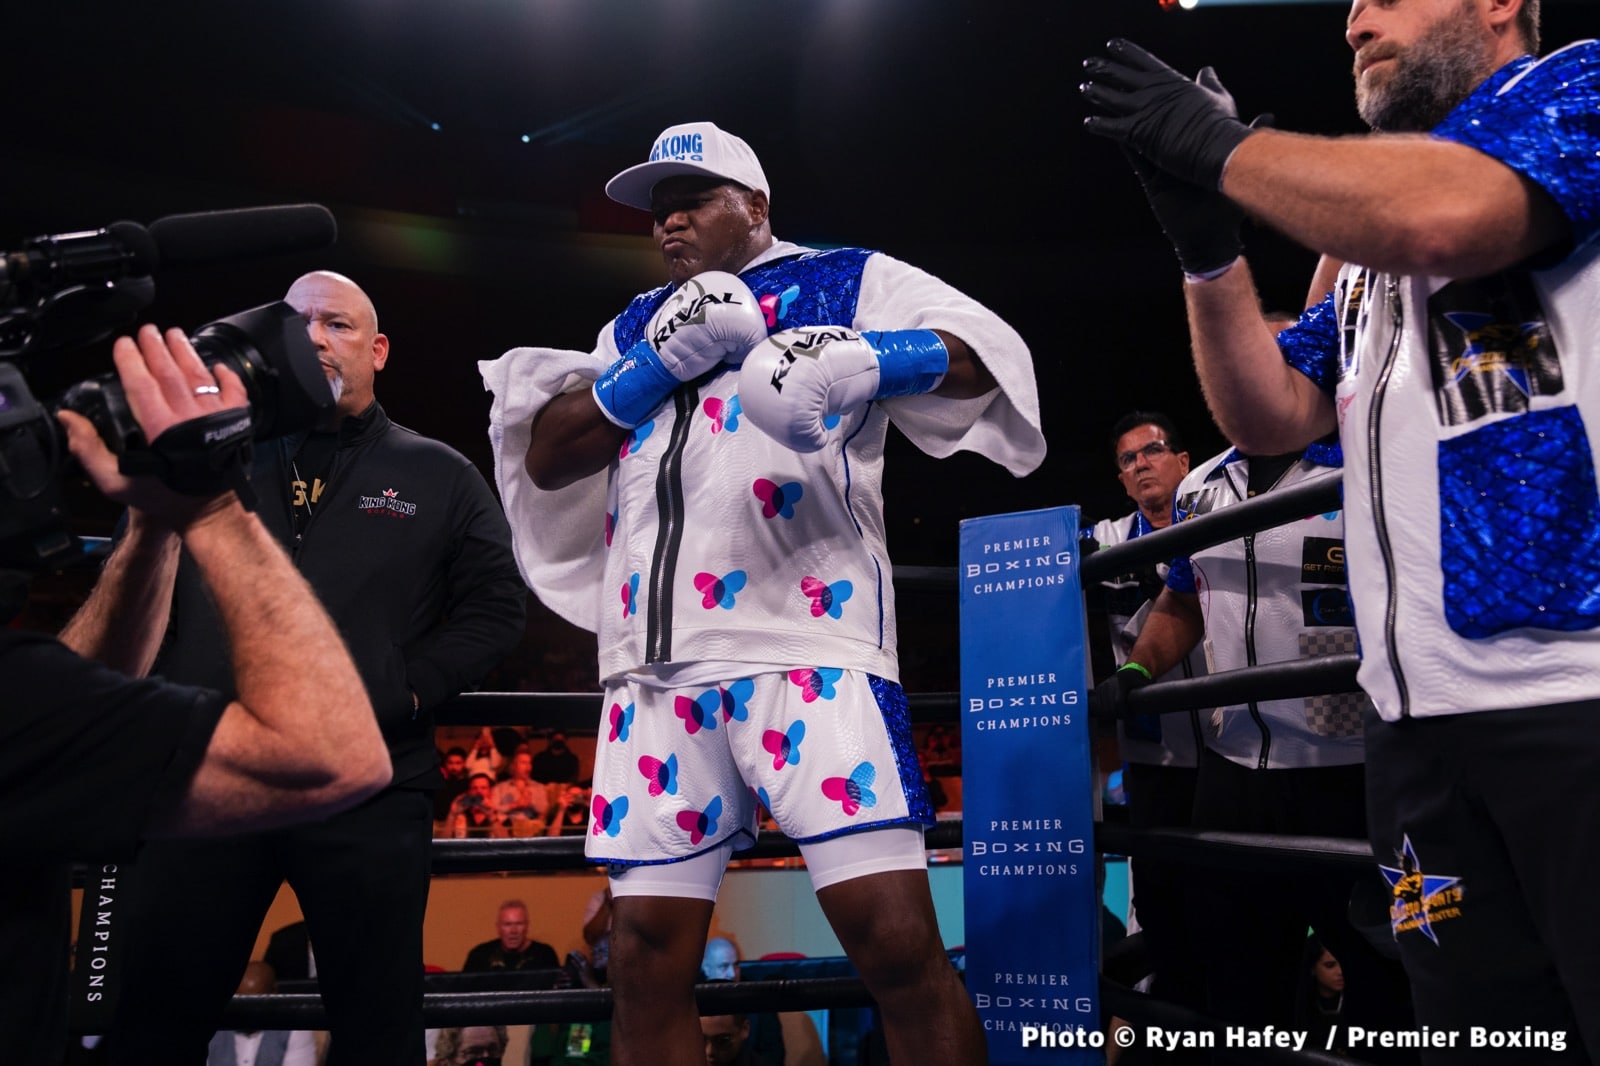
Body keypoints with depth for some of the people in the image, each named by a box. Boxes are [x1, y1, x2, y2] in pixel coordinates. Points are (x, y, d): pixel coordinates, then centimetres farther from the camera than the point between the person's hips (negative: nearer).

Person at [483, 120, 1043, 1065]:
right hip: (654, 664, 5)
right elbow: (544, 460, 14)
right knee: (649, 961, 4)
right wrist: (655, 364, 1)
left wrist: (865, 356, -18)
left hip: (807, 642, -4)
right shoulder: (636, 327, 26)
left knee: (897, 943, -13)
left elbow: (995, 354, 0)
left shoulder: (848, 280, 13)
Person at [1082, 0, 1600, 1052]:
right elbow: (1272, 416, 19)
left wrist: (1217, 144, -6)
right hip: (1420, 714, 7)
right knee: (1482, 1021, 9)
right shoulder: (1366, 252, 25)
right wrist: (1208, 243, 9)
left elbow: (1443, 216, -17)